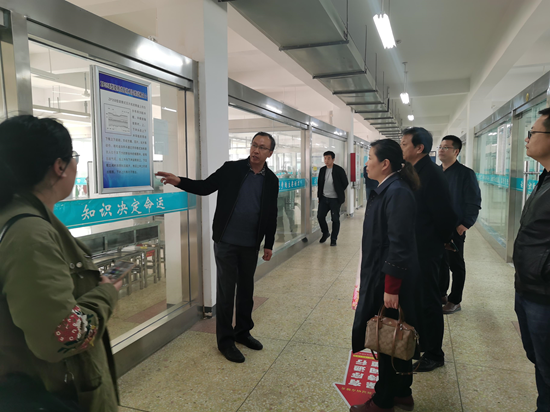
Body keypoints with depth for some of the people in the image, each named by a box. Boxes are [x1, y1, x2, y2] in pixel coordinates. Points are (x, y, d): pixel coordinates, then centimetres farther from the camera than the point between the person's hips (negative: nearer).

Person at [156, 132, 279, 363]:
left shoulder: (271, 180, 3)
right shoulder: (231, 169, -4)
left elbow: (271, 214, 7)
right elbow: (205, 187, -3)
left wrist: (269, 244, 8)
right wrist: (179, 181, -20)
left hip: (251, 245, 3)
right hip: (226, 242, -3)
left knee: (246, 290, 15)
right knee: (226, 291, 4)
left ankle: (243, 331, 34)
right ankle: (225, 340, 18)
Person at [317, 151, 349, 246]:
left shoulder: (339, 170, -10)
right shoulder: (322, 170, 6)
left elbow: (345, 183, -2)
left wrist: (339, 193, 5)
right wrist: (319, 195, 11)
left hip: (335, 199, -5)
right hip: (324, 198, 5)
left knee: (335, 219, 2)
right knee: (320, 216, 5)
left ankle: (333, 239, 15)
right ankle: (325, 233, 29)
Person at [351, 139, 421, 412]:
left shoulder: (397, 193, -20)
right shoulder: (385, 189, 8)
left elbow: (399, 245, -23)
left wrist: (391, 288, -22)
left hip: (390, 279, -9)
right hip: (379, 275, 9)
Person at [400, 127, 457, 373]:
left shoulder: (431, 174, -20)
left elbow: (443, 214, -18)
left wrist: (443, 240, -4)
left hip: (426, 250, -9)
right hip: (413, 248, 9)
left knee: (429, 301, 4)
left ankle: (434, 355, 21)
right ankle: (420, 343, 37)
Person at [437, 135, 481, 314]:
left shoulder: (466, 173, -9)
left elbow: (474, 203, -12)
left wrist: (465, 225, -18)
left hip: (454, 228, -6)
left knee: (455, 264, 6)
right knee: (440, 262, 15)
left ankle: (455, 301, 18)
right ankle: (441, 294, 30)